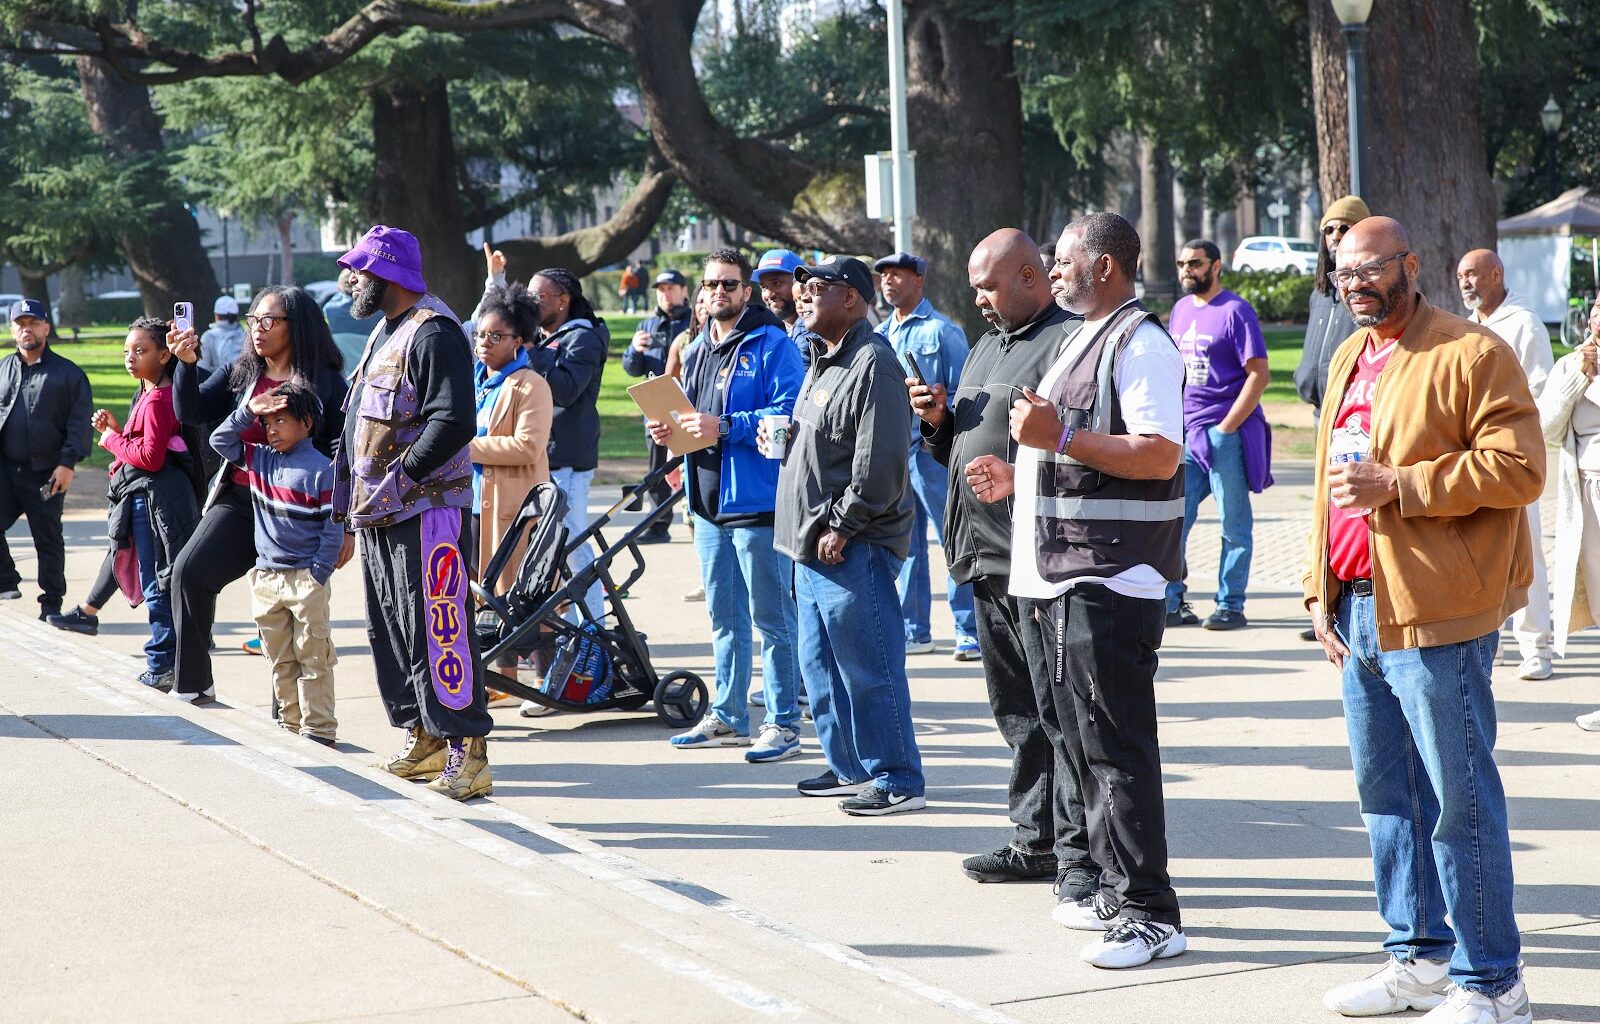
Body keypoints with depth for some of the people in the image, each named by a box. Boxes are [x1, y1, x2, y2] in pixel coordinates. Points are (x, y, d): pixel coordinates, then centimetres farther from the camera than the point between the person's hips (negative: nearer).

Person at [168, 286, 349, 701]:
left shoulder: (326, 383, -3)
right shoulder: (241, 373, 9)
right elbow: (191, 412, 4)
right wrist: (187, 363, -13)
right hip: (240, 500, 3)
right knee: (190, 571, -16)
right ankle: (192, 680, -7)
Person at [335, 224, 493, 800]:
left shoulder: (433, 333, -13)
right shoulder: (384, 332, 19)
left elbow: (453, 422, -23)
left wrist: (400, 476, -23)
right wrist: (351, 485, 15)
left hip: (426, 507, -11)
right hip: (379, 512, 11)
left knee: (437, 629, -13)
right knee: (389, 628, 13)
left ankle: (466, 748, -12)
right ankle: (423, 741, 22)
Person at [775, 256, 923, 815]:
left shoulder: (872, 362, -15)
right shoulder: (823, 361, 18)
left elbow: (879, 461, -21)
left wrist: (841, 527, -19)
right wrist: (782, 436, 13)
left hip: (852, 547, -11)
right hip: (814, 545, 11)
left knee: (868, 667, -8)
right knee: (821, 665, 15)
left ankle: (898, 781, -2)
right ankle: (850, 767, 25)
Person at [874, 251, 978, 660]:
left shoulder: (943, 331, -3)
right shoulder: (880, 334, 16)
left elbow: (963, 395, -6)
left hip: (932, 451, -7)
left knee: (955, 543, -5)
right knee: (905, 546, 10)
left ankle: (970, 632, -2)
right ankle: (914, 631, 17)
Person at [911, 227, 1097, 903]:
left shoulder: (1069, 341, -9)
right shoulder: (987, 347, 21)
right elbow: (962, 450, 27)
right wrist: (938, 420, 8)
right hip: (988, 560, 9)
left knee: (1058, 709, -7)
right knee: (1017, 711, 14)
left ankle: (1082, 853, -3)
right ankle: (1037, 840, 23)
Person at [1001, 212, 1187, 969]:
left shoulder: (1140, 343, -13)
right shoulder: (1088, 338, 19)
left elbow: (1158, 454, -23)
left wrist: (1059, 436, -24)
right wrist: (1021, 479, 19)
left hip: (1111, 577, -11)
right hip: (1066, 571, 11)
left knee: (1118, 748, -9)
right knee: (1086, 741, 15)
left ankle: (1149, 915, -6)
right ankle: (1116, 891, 24)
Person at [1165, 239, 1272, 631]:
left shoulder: (1235, 311, -7)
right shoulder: (1181, 310, 14)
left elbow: (1258, 374, -12)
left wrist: (1227, 426, -16)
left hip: (1224, 435, -7)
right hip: (1183, 434, 7)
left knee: (1234, 525, 2)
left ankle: (1231, 606, 8)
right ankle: (1171, 603, 11)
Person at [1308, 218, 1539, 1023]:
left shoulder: (1472, 354, -8)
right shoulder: (1350, 359, 18)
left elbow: (1518, 467, -16)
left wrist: (1400, 486, -20)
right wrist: (1322, 592, 17)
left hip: (1435, 613, -8)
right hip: (1358, 611, 8)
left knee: (1460, 798, -4)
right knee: (1385, 794, 12)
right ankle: (1420, 959, 23)